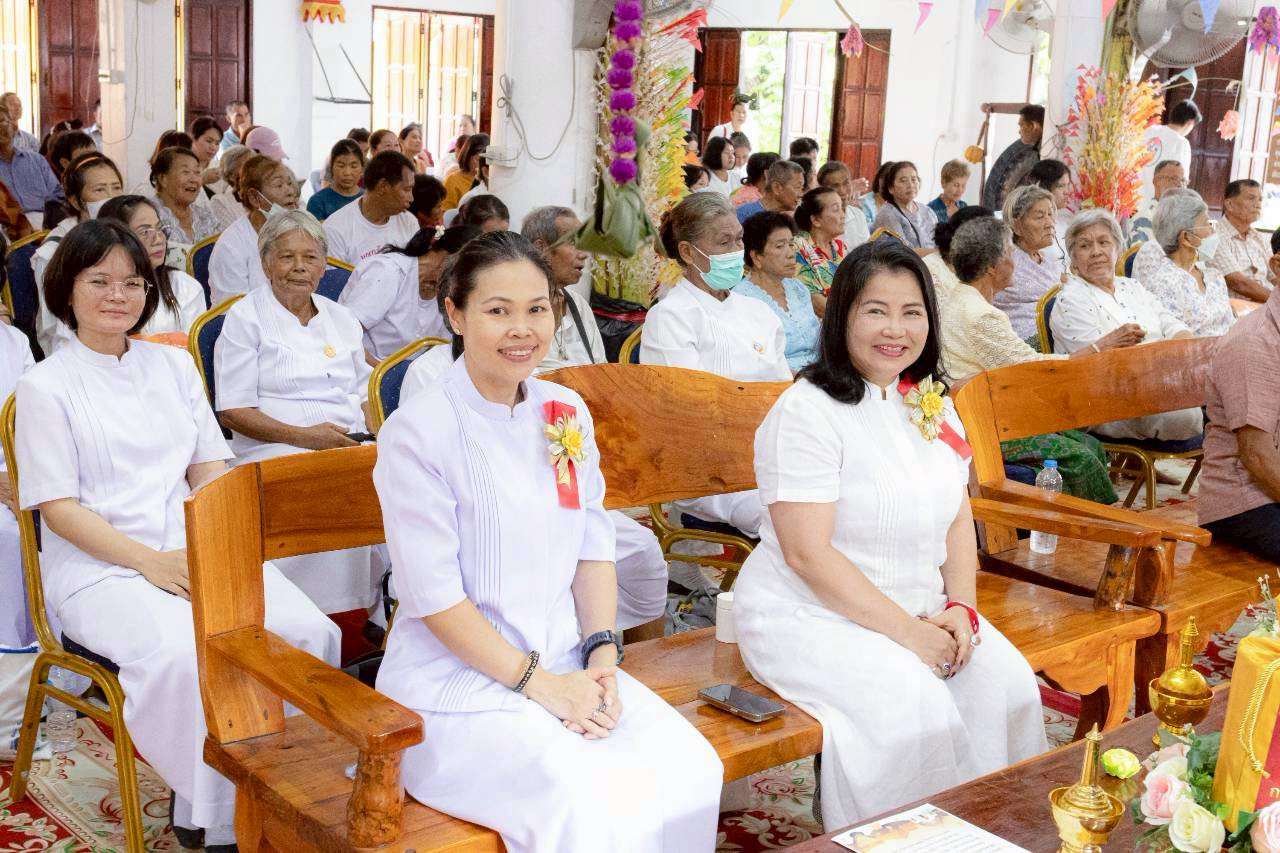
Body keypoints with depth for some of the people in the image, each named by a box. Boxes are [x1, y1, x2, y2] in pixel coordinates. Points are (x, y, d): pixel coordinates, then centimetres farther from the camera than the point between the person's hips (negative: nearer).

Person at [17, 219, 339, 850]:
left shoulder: (174, 365, 16)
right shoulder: (45, 387, 1)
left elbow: (208, 469, 13)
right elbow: (58, 508, -5)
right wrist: (151, 563, -16)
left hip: (196, 550, 5)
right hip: (98, 567, -4)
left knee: (311, 633, -20)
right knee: (183, 656, -34)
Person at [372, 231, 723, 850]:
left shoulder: (567, 412, 7)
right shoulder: (418, 432, -12)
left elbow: (593, 549, 11)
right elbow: (435, 597, -13)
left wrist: (602, 655, -4)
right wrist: (538, 683, -15)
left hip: (566, 662, 6)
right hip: (459, 682, -6)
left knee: (691, 771, -16)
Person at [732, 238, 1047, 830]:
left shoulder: (932, 405, 9)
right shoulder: (808, 411, -15)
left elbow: (957, 519, 13)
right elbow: (808, 554, -20)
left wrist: (961, 608, -5)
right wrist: (907, 632, -20)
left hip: (920, 608, 7)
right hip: (809, 613, -7)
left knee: (1008, 685, -12)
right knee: (914, 705, -27)